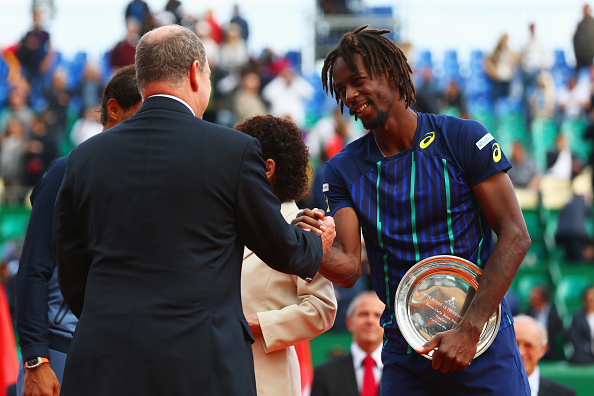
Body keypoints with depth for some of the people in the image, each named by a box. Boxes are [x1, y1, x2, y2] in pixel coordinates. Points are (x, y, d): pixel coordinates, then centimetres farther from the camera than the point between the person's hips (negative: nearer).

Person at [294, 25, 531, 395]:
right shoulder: (343, 170, 4)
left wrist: (469, 330, -16)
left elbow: (515, 236, -9)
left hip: (482, 347, -2)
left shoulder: (463, 138, -6)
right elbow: (349, 268, -4)